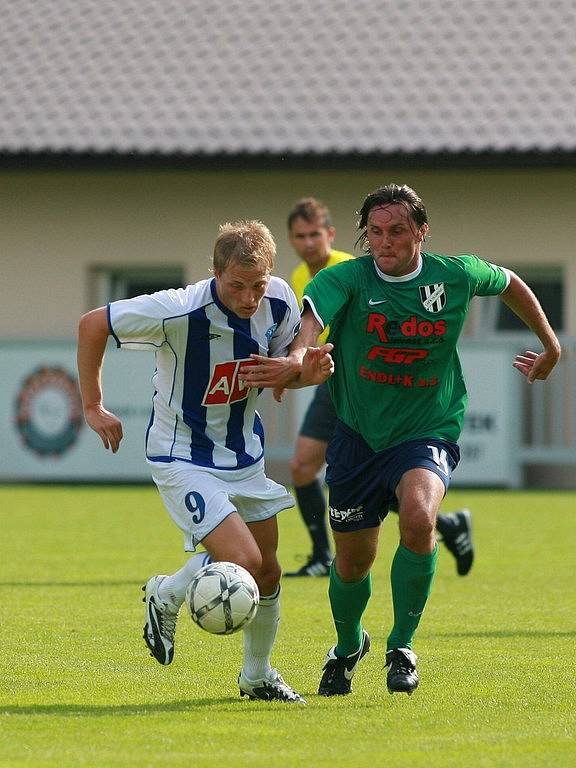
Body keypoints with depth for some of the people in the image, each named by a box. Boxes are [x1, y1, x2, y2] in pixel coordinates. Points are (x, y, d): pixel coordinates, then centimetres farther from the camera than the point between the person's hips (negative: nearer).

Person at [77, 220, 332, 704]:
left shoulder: (280, 302, -13)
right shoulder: (180, 312, -29)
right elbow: (92, 324, -17)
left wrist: (307, 370, -17)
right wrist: (93, 407, -10)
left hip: (244, 454, 6)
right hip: (184, 458, -6)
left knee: (267, 573, 11)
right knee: (242, 562, -20)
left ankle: (258, 677, 34)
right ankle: (166, 597, 11)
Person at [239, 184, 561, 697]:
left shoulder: (457, 276, -6)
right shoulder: (347, 279, -13)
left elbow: (510, 284, 16)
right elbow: (312, 315, -35)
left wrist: (551, 347, 24)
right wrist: (297, 357, -57)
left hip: (429, 431, -1)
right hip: (358, 436, 1)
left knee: (418, 516, -31)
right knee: (353, 563, 9)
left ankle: (402, 646, -13)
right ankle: (348, 647, 43)